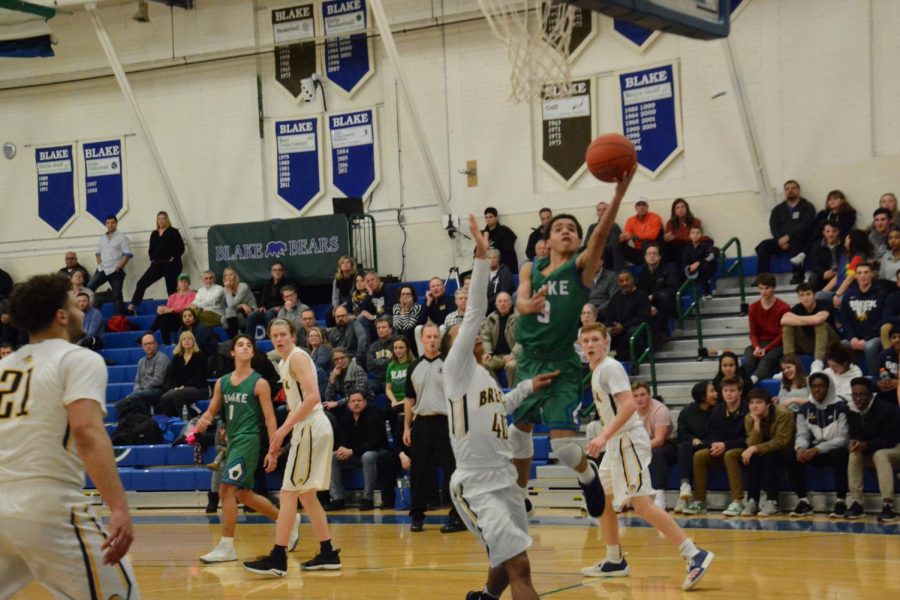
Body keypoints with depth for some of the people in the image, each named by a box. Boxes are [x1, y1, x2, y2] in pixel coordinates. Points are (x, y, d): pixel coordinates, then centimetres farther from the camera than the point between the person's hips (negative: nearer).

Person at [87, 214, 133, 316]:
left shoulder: (122, 237, -2)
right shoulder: (102, 238, 16)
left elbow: (127, 255, -9)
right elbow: (98, 253, 25)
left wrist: (118, 267, -14)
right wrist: (99, 264, 9)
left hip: (115, 271, -5)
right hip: (102, 269, 5)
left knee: (117, 295, -3)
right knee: (89, 288, -8)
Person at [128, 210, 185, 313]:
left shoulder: (173, 232, -2)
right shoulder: (154, 234, 15)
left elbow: (180, 247, -8)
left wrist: (173, 259, -12)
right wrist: (152, 259, 8)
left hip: (170, 265, -5)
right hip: (157, 265, 5)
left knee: (171, 289, -3)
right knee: (141, 283, -3)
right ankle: (131, 308, -3)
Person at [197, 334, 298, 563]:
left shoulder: (259, 383, -7)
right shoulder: (222, 383, 10)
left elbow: (270, 419, -9)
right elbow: (212, 411, 16)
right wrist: (203, 421, -8)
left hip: (248, 440, -8)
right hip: (232, 441, 8)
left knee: (227, 489, -16)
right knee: (244, 495, 15)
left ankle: (226, 547, -11)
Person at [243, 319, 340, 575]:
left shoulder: (297, 357, -10)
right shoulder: (284, 364, 19)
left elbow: (312, 397, -22)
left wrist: (285, 428, -23)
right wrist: (278, 440, 20)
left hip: (311, 429, -10)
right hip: (308, 430, 10)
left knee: (288, 493, -10)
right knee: (306, 495, 15)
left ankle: (278, 559, -11)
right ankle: (328, 554, 20)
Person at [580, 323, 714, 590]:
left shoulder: (610, 367, -12)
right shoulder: (597, 371, 16)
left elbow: (629, 404, -25)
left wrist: (604, 436, -31)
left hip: (628, 440, -10)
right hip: (616, 444, 10)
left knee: (642, 504, -17)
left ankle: (694, 555, -21)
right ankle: (614, 561, 27)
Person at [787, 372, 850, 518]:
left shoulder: (840, 407, -11)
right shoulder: (805, 408, 4)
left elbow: (843, 438, -16)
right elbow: (802, 435, 3)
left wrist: (817, 450, -26)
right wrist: (801, 448, -23)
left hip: (835, 450, -4)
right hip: (815, 452, 4)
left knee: (840, 455, -38)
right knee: (792, 457, -22)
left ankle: (841, 502, -25)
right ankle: (803, 501, -15)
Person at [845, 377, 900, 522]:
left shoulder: (887, 409, -23)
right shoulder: (852, 412, -4)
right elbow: (854, 435, 1)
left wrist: (867, 445, -35)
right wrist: (854, 443, -25)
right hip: (870, 452, 6)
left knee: (880, 455, -37)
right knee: (854, 455, -23)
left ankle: (888, 505, -44)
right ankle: (857, 503, -24)